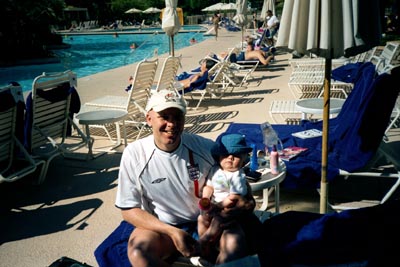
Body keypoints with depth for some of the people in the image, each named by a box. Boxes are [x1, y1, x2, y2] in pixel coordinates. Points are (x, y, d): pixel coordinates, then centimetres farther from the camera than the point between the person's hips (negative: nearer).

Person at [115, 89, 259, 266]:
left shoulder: (205, 147, -10)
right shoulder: (134, 154, -12)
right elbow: (128, 210, -8)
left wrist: (248, 201, -17)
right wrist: (172, 232, -19)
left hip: (206, 221, 1)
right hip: (160, 226, 0)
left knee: (233, 242, -28)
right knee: (137, 252, -30)